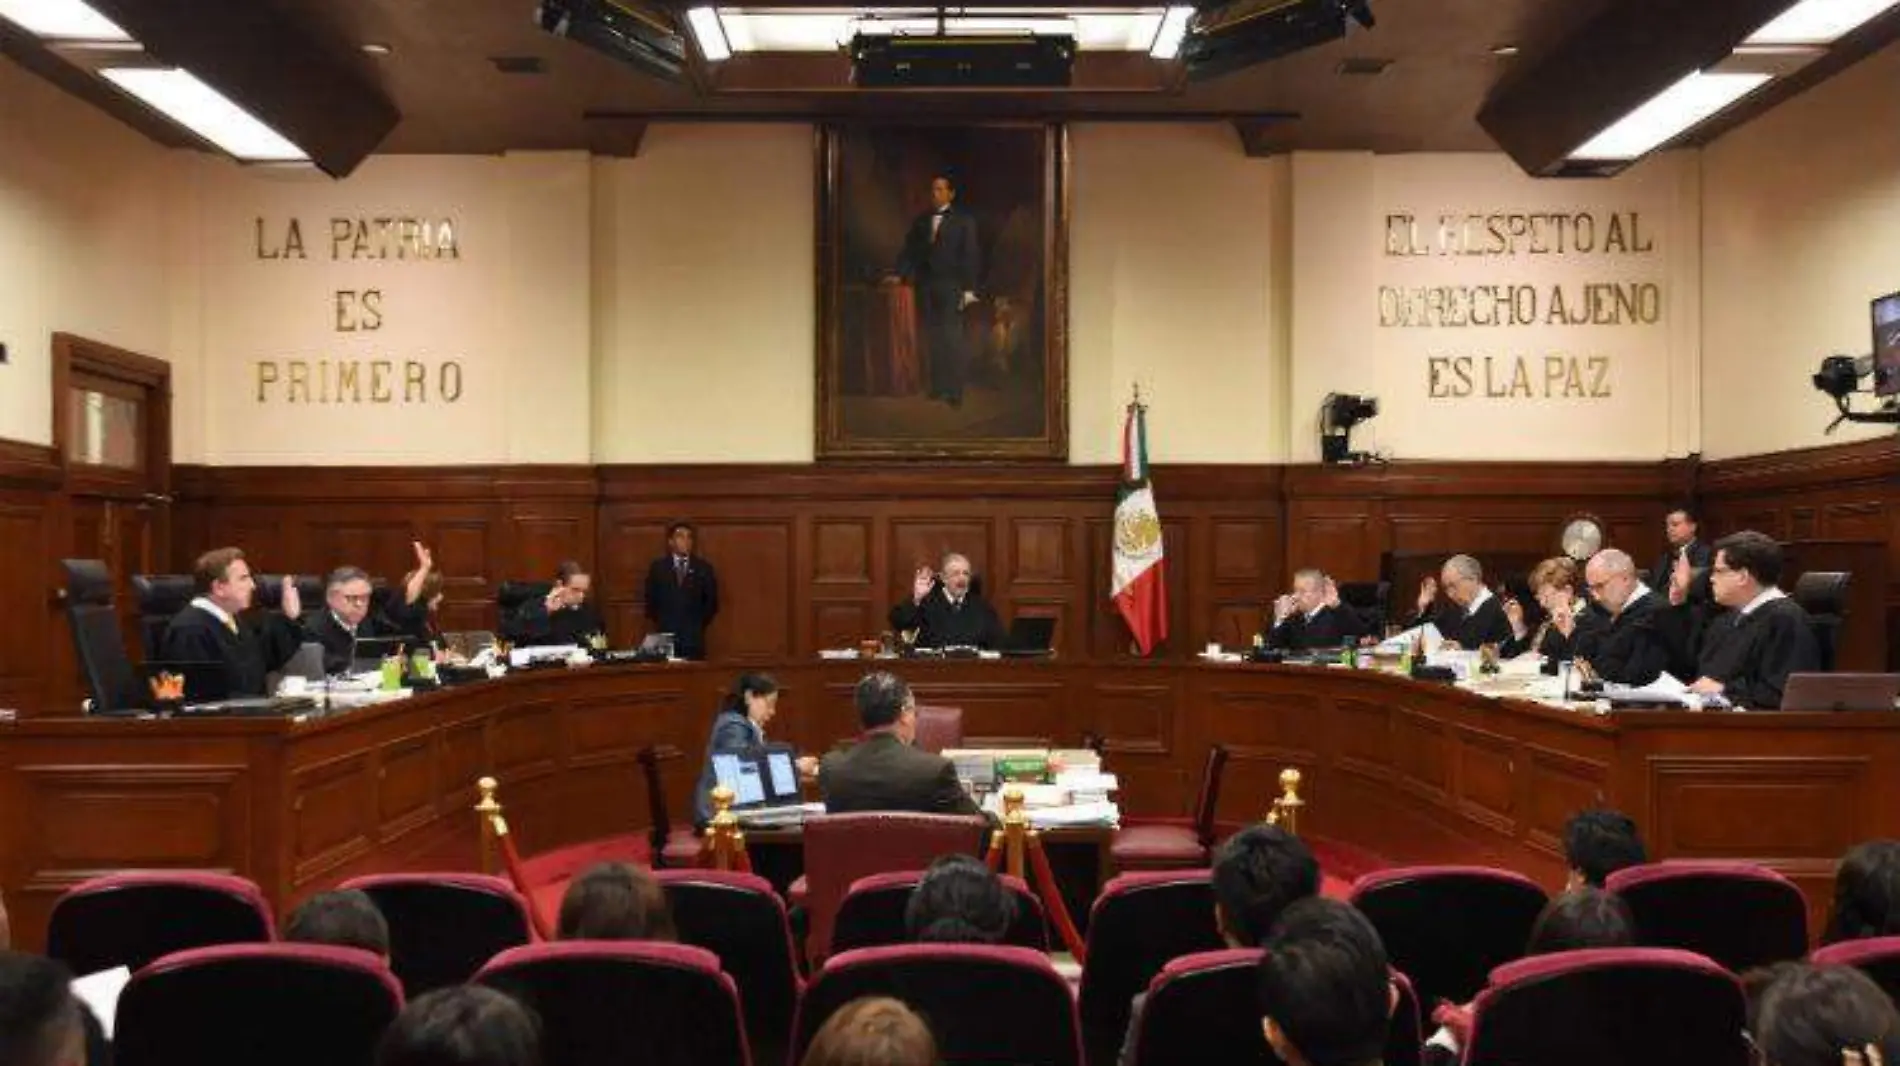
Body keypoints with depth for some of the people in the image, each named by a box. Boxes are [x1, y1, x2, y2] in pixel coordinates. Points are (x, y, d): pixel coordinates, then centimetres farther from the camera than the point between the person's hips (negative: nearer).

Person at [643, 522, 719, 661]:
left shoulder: (704, 568, 7)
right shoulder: (658, 567, 8)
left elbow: (712, 602, 9)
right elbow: (650, 600, 11)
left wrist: (700, 624, 4)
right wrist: (659, 623, 5)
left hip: (694, 638, 0)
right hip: (665, 635, 0)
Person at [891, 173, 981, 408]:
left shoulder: (963, 221, 4)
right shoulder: (921, 221, 14)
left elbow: (970, 256, -1)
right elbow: (910, 251, 11)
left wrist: (969, 289, -8)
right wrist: (900, 275, -4)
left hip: (951, 287, -4)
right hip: (926, 286, 4)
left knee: (952, 337, -8)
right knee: (932, 338, 3)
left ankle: (955, 390, -5)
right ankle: (937, 387, 8)